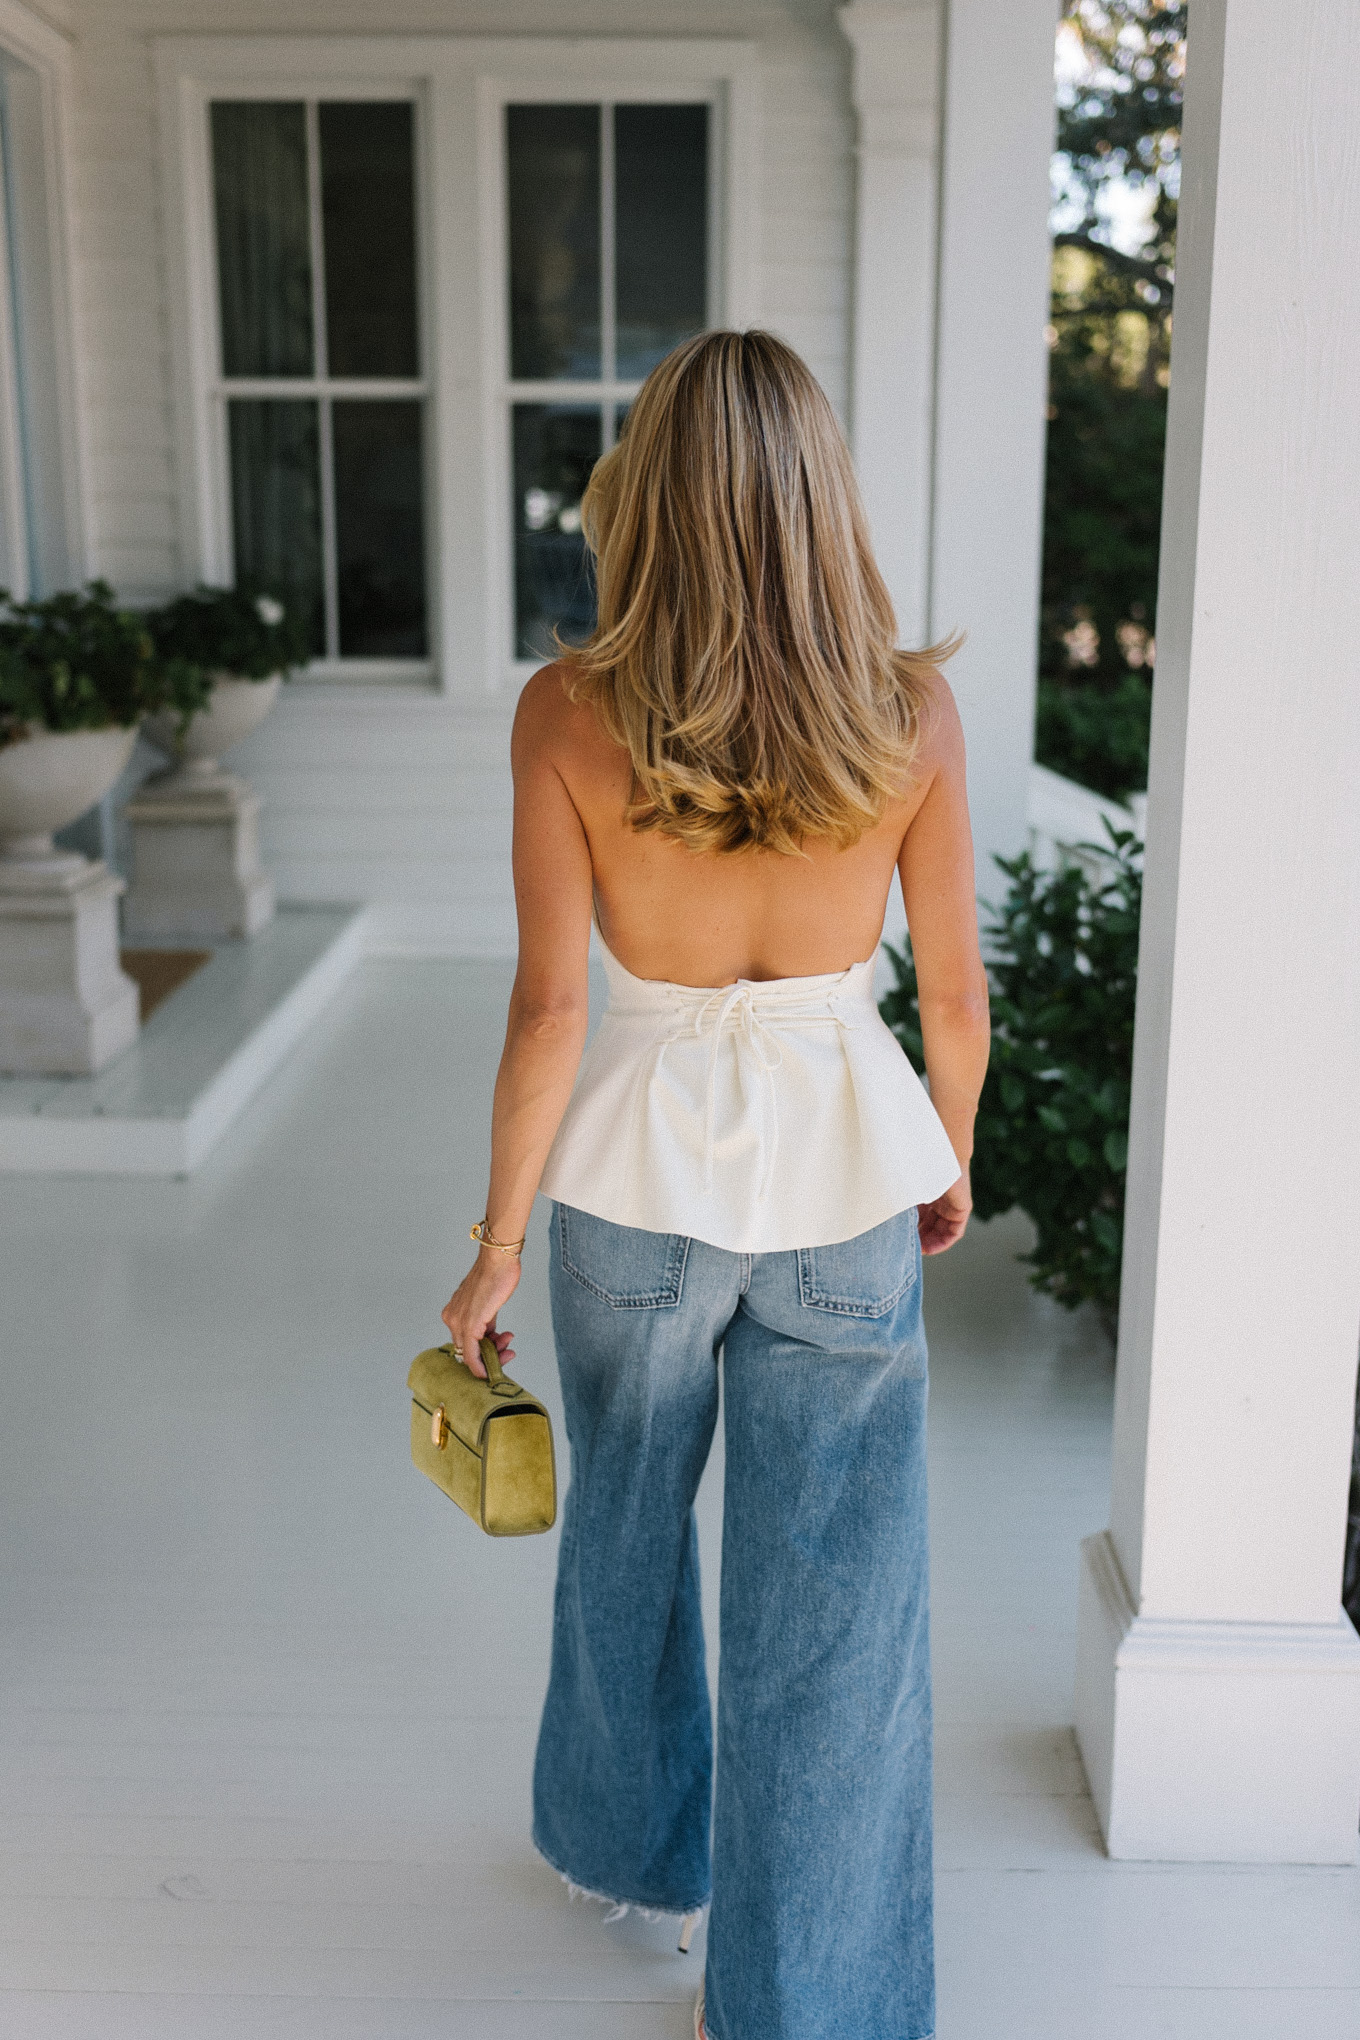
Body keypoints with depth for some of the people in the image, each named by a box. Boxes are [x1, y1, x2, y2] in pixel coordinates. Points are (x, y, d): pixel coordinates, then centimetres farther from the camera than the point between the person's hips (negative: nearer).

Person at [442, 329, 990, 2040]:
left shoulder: (566, 713, -14)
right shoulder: (912, 712, -11)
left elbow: (547, 1006, -12)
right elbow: (955, 989, -3)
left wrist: (499, 1239, -1)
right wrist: (950, 1159, 15)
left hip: (642, 1174, 1)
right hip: (843, 1179, 0)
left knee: (625, 1533, 25)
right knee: (832, 1602, 12)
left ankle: (628, 1835, 49)